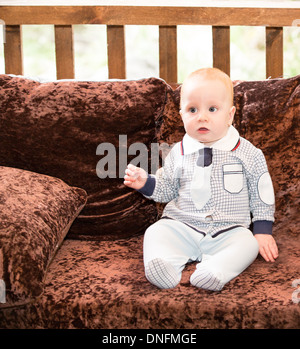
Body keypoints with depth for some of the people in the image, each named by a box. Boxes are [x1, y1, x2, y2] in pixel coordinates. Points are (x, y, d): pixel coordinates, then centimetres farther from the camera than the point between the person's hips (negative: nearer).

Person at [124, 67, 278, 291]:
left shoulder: (246, 153, 0)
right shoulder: (178, 153, 6)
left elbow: (262, 196, 6)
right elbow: (166, 189, 17)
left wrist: (263, 231, 0)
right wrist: (145, 182, -1)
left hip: (228, 230, -2)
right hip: (181, 226, 2)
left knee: (247, 244, -29)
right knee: (156, 233, -21)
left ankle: (215, 270, -47)